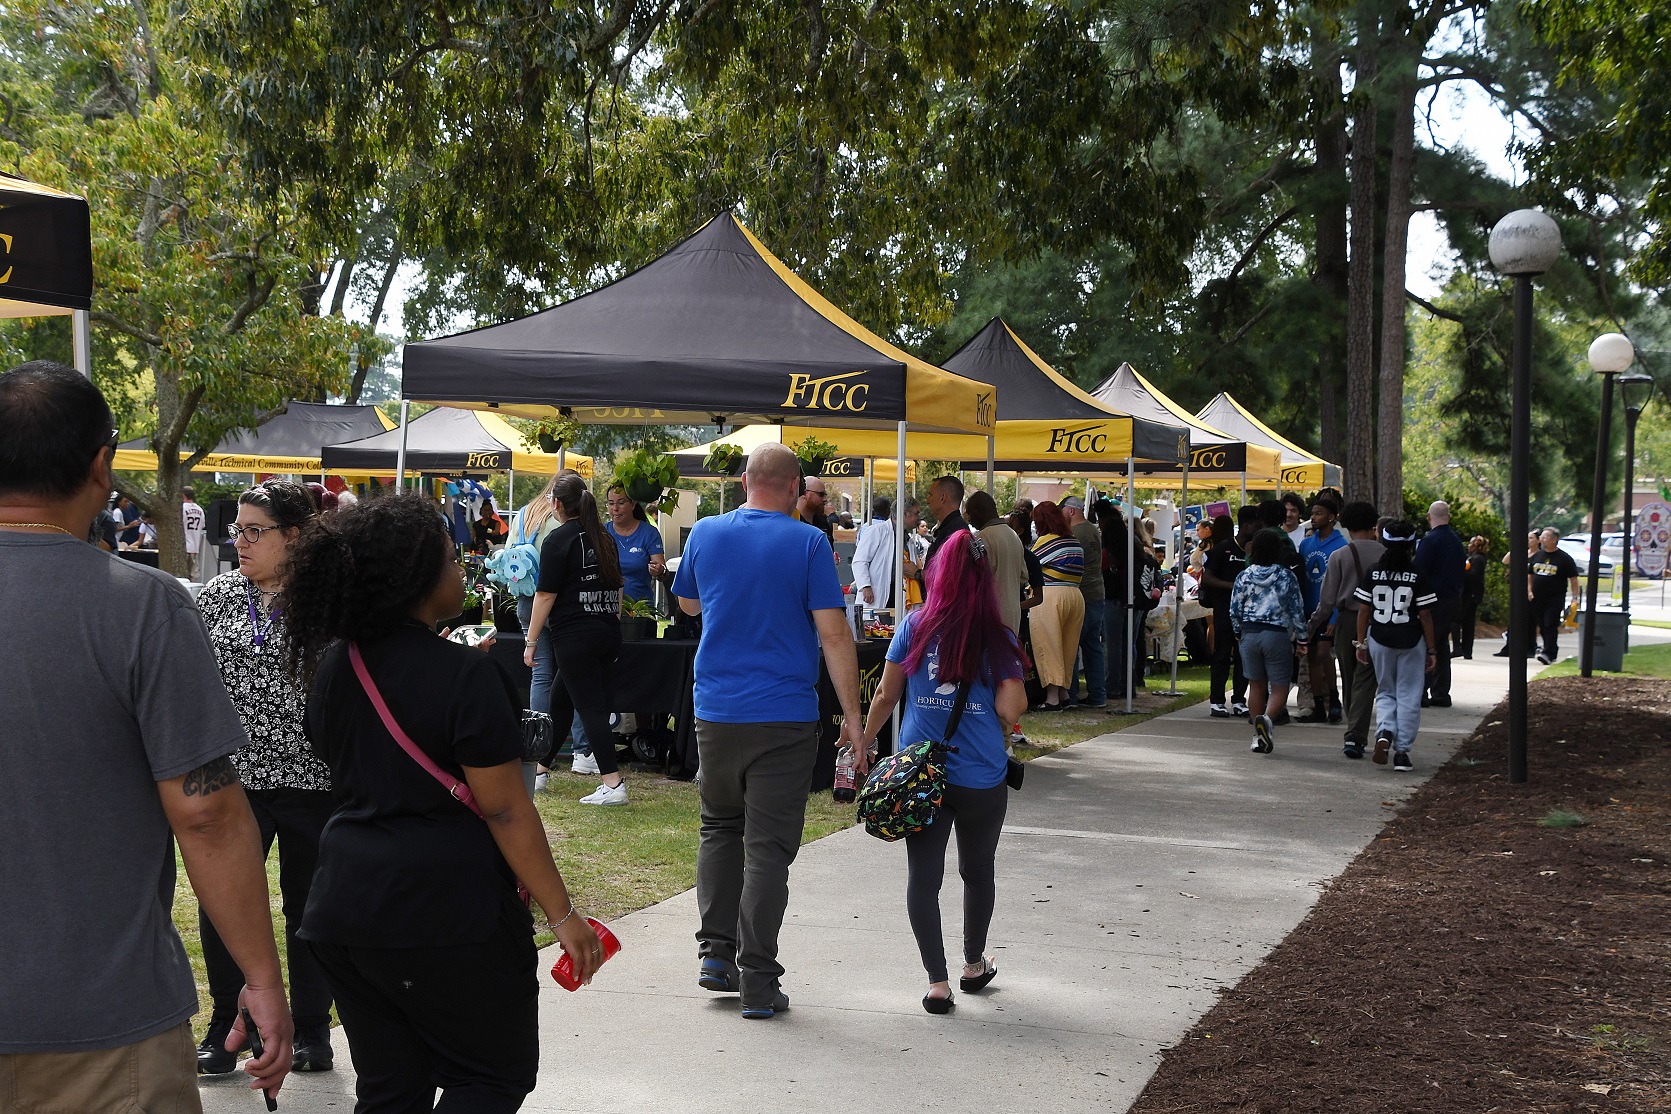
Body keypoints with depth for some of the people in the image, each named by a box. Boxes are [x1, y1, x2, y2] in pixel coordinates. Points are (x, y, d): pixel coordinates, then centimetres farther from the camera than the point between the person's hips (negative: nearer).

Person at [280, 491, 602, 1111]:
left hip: (345, 906, 7)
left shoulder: (332, 667, 5)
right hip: (446, 913, -7)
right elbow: (506, 812, -17)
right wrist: (561, 914, -11)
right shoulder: (465, 675, -17)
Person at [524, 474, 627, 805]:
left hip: (574, 637, -7)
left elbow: (546, 595, -11)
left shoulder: (557, 540, -8)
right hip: (608, 635, 7)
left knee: (591, 709, -6)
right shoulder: (605, 540, 13)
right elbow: (617, 591, 18)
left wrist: (530, 642, -6)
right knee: (559, 701, 18)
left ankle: (613, 784, -11)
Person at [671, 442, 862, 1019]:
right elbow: (833, 633, -11)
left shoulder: (706, 533, 4)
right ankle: (757, 983, 3)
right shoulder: (808, 543, -7)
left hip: (716, 712, 4)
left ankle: (716, 951, 18)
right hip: (785, 717, -3)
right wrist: (852, 717, -7)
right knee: (768, 847, 1)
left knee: (719, 827, 22)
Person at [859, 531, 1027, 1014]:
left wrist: (865, 740, 16)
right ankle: (974, 965, 38)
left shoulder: (915, 626, -2)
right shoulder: (998, 639, -5)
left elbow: (885, 695, 2)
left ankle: (938, 982, 3)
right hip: (981, 779, 0)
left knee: (923, 877, 5)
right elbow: (1012, 709, -12)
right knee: (978, 870, 21)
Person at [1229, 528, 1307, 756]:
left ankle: (1259, 737, 14)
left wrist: (1240, 634, 19)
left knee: (1256, 685, 13)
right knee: (1279, 687, 3)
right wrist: (1301, 638, 9)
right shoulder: (1286, 577, -5)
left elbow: (1235, 611, 4)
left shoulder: (1244, 577, 0)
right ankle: (1266, 718, -27)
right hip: (1277, 634, -3)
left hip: (1250, 633, 3)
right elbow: (1297, 610, -2)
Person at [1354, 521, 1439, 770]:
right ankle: (1402, 752, 7)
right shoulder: (1417, 576, -8)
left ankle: (1384, 732, -9)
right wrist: (1431, 650, 1)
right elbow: (1425, 615, -7)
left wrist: (1361, 642, 10)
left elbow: (1363, 611, 0)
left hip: (1379, 639, 2)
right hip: (1411, 642, -2)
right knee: (1408, 696, 7)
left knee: (1385, 692, 17)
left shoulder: (1373, 572, -2)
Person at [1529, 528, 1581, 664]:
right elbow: (1529, 574, 20)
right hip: (1537, 598, 6)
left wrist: (1575, 597, -9)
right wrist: (1529, 590, 8)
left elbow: (1573, 579, -3)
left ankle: (1547, 653, -16)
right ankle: (1552, 652, 22)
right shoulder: (1537, 555, 11)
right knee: (1542, 626, 9)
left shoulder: (1564, 558, -4)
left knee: (1550, 625, -12)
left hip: (1555, 598, -6)